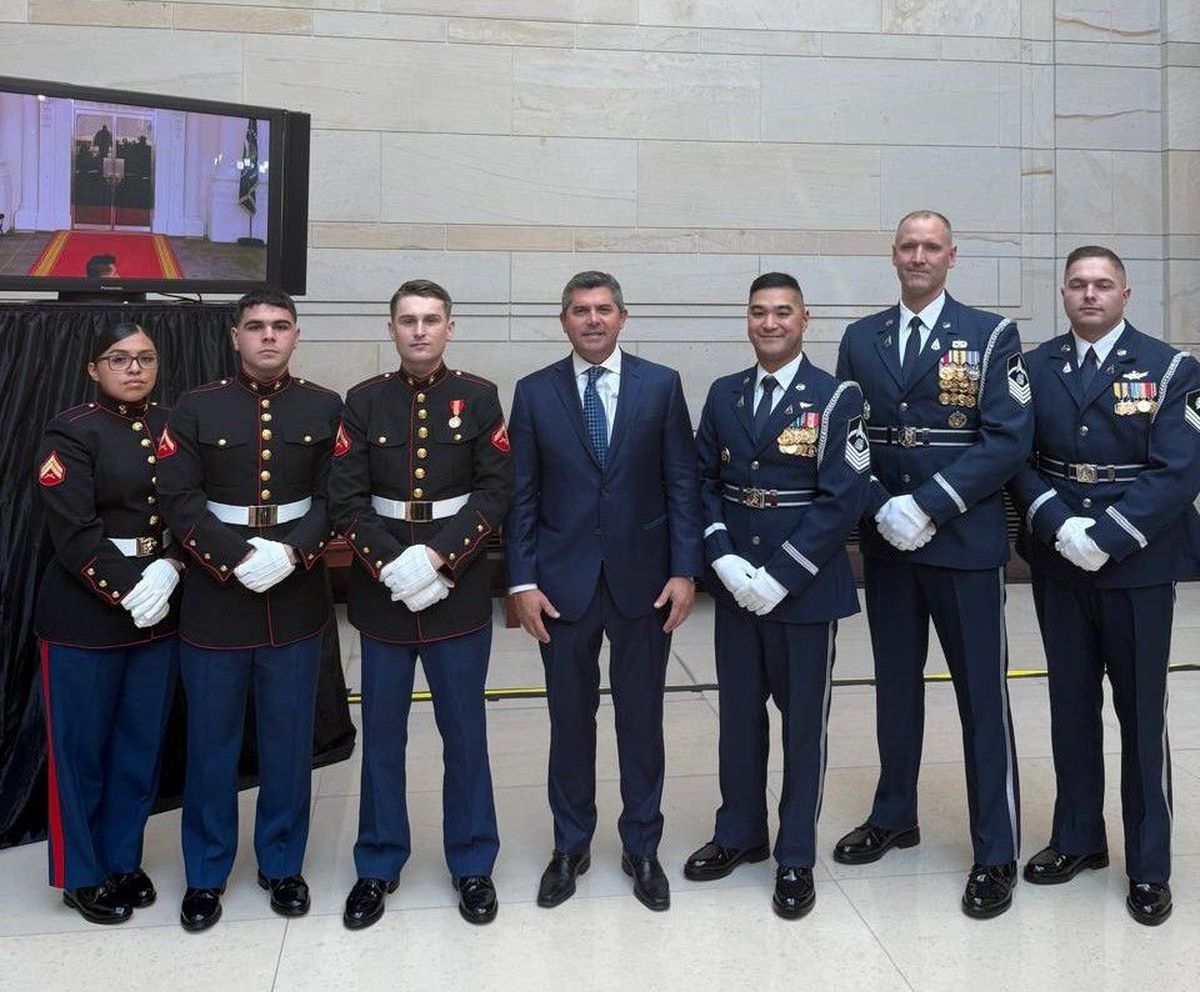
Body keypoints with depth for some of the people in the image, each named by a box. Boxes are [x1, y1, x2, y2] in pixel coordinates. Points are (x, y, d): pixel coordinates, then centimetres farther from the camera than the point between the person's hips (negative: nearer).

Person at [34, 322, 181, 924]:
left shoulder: (174, 427, 7)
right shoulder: (71, 433, -7)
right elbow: (75, 535, -14)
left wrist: (169, 572, -14)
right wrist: (127, 592, -20)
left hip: (161, 610, 5)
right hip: (85, 616, -4)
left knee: (142, 744, 12)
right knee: (81, 746, 7)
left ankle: (123, 861, 29)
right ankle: (82, 875, 23)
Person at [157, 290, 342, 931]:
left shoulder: (326, 409, 4)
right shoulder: (195, 409, 1)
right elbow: (180, 500, -6)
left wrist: (292, 553, -17)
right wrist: (237, 559, -17)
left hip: (297, 596, 1)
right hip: (214, 598, 0)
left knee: (289, 739, 10)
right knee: (211, 739, 9)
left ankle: (282, 864, 26)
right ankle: (205, 874, 24)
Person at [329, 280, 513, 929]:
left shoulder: (479, 398, 1)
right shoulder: (363, 402, 3)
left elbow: (496, 491, -5)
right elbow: (346, 499, -3)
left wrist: (437, 556, -16)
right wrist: (393, 566, -15)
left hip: (459, 590, -1)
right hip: (382, 593, 1)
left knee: (465, 733, 8)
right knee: (382, 735, 10)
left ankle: (472, 864, 23)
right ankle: (378, 867, 25)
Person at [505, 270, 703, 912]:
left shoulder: (660, 385, 1)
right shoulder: (534, 392, 3)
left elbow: (682, 483, 0)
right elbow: (522, 494, 2)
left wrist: (685, 570, -6)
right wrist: (522, 580, -4)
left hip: (642, 578, 0)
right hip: (564, 582, 1)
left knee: (641, 719, 10)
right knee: (570, 719, 10)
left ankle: (642, 848, 26)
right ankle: (570, 846, 27)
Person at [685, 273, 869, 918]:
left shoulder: (836, 399, -6)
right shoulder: (723, 395, 8)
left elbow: (843, 499, -12)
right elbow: (704, 482, 7)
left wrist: (779, 577, -16)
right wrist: (724, 559, -9)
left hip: (805, 587, -4)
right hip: (735, 585, 4)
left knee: (803, 721, 7)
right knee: (739, 713, 14)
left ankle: (797, 858, 21)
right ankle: (739, 833, 32)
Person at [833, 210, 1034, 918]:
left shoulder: (991, 335, -2)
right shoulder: (861, 339, 9)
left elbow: (1009, 439, -10)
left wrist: (928, 507, -17)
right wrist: (881, 508, -10)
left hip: (965, 542, -4)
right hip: (886, 542, 4)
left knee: (983, 697, 1)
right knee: (896, 686, 16)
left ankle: (996, 854, 12)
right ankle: (894, 818, 32)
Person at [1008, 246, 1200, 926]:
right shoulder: (1036, 368, 6)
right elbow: (1018, 458, 1)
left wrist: (1106, 537, -19)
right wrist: (1057, 524, -15)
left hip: (1138, 564, -3)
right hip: (1059, 564, 3)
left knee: (1141, 711, 4)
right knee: (1072, 704, 13)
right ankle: (1077, 838, 28)